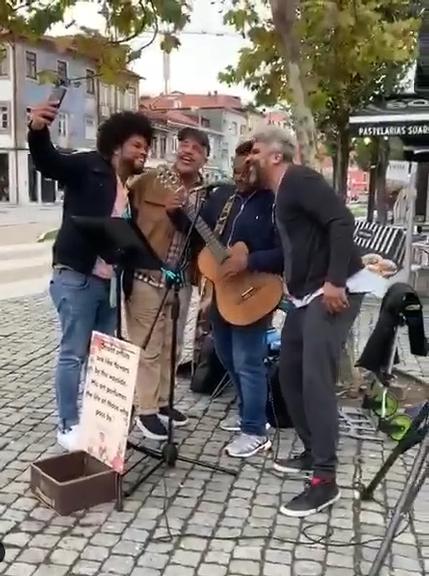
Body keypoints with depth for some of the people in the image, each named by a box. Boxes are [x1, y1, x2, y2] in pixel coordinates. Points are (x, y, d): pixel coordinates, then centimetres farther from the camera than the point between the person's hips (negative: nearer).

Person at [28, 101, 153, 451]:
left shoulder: (133, 189, 16)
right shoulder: (89, 167, -3)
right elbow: (48, 162, -20)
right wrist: (38, 130, -40)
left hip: (112, 282, 8)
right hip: (77, 278, -7)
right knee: (73, 354, -1)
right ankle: (69, 426, 10)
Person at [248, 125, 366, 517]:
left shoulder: (300, 179, -11)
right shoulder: (280, 194, 19)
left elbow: (342, 222, -22)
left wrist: (335, 282, -26)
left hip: (337, 290, -10)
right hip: (306, 294, 11)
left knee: (316, 379, -14)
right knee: (290, 374, 13)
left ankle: (325, 480, -7)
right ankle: (313, 452, 26)